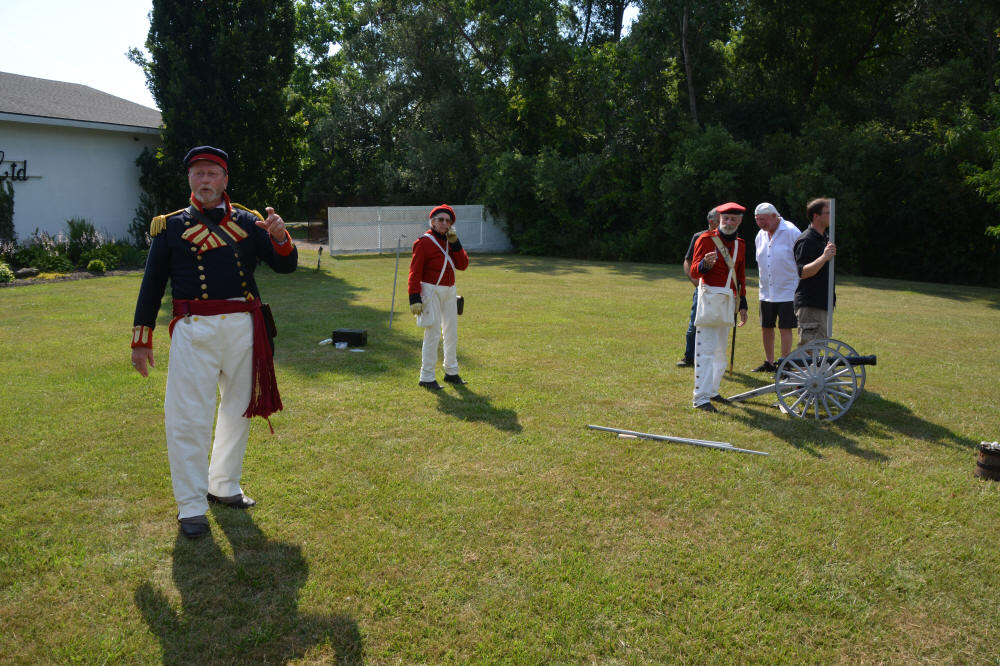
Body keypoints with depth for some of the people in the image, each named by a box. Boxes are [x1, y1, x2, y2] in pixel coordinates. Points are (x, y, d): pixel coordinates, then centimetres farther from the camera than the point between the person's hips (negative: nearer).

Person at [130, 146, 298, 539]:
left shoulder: (248, 222, 9)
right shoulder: (171, 226, 5)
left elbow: (286, 266, 3)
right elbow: (152, 285, 6)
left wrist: (280, 237, -18)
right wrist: (141, 340, 4)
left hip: (243, 328, 3)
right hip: (194, 331, -3)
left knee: (238, 410, 13)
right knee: (189, 418, -4)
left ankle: (224, 486, 32)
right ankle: (192, 507, 8)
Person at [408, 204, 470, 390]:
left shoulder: (450, 241, 12)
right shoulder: (424, 242, -9)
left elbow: (463, 265, 2)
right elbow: (414, 272, -13)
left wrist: (455, 242, -7)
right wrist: (414, 298, -20)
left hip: (450, 291, 7)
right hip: (431, 291, -7)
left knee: (452, 332, 14)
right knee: (433, 333, -10)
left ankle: (451, 372, 28)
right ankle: (427, 378, -2)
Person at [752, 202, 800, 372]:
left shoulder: (791, 232, -11)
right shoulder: (760, 236, 8)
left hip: (787, 291, -6)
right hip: (766, 292, 6)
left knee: (785, 329, -4)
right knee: (766, 327, 10)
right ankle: (769, 363, 23)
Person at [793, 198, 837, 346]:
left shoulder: (825, 238, 17)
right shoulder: (806, 240, -14)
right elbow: (802, 272, -25)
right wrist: (824, 257, -34)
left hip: (822, 303, 10)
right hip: (809, 305, -10)